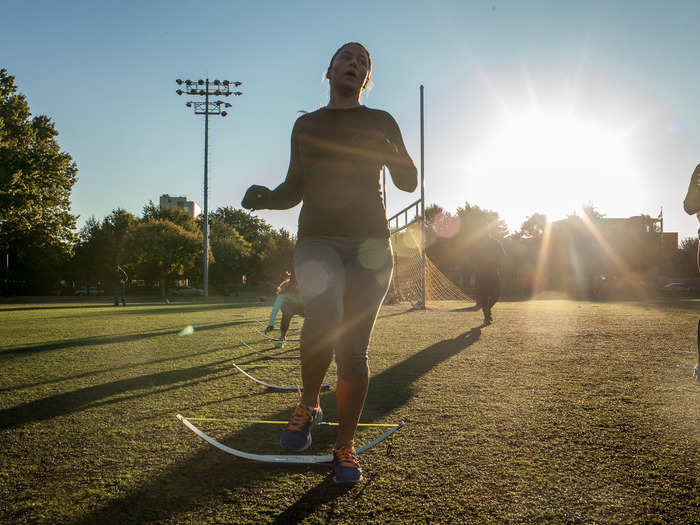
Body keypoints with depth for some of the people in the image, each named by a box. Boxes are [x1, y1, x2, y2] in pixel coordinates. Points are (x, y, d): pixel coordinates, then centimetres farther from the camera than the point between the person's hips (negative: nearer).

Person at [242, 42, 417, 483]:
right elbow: (294, 190, 18)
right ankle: (309, 404, 0)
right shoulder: (306, 125, 16)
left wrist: (390, 154, -15)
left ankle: (345, 446, 14)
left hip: (370, 241, 0)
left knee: (353, 350, -3)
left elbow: (409, 182, 6)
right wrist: (266, 197, -4)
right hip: (318, 240, 0)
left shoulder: (380, 122, 12)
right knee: (323, 319, -28)